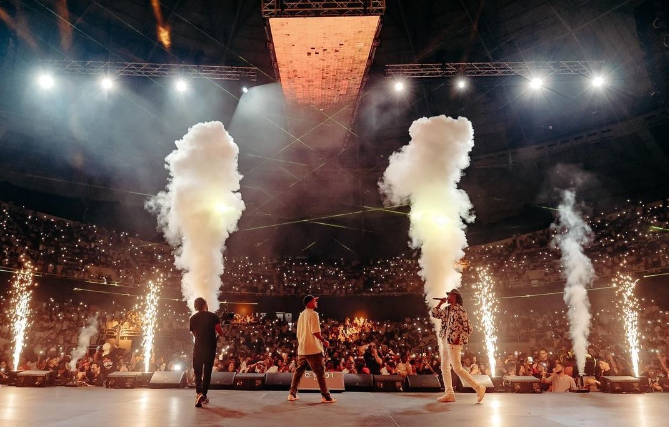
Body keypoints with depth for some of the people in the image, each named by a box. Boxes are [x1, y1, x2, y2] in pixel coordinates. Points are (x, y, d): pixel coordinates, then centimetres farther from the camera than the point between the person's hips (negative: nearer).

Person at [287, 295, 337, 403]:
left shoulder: (301, 315, 15)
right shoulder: (313, 314, -10)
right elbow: (315, 332, -19)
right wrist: (323, 340, -7)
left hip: (302, 349, 8)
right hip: (313, 349, -8)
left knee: (298, 371, 14)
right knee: (320, 372, -2)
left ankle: (292, 394, 16)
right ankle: (325, 396, 0)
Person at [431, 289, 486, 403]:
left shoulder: (460, 310, -11)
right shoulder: (446, 309, 12)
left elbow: (468, 328, -12)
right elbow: (433, 314, 13)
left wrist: (459, 339, -17)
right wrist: (440, 304, 7)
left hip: (454, 343, -8)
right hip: (444, 341, 8)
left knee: (457, 368, -9)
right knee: (444, 367, 8)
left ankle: (479, 387, 2)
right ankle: (449, 394, 13)